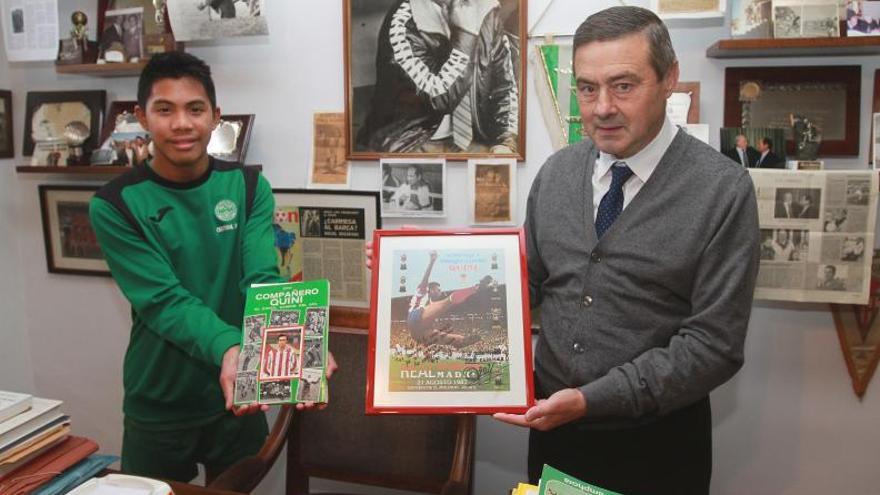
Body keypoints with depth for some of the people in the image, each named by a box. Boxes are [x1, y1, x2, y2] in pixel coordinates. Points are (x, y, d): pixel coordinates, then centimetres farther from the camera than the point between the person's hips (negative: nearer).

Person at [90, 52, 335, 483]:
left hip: (238, 399, 2)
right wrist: (228, 348, -39)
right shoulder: (115, 205, -11)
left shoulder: (249, 187, -5)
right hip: (158, 408, -1)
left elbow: (262, 280, -17)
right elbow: (163, 299, -20)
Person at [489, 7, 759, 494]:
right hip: (552, 423, 4)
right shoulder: (555, 172, -2)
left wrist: (591, 398, -22)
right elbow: (529, 283, 6)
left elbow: (713, 343, -17)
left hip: (656, 442, -3)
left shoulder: (723, 190, -16)